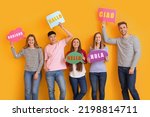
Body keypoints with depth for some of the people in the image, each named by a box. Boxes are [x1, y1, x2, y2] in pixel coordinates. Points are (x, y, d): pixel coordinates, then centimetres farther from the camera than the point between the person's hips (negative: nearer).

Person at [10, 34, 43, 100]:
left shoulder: (39, 49, 0)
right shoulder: (25, 50, 7)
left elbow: (41, 62, -3)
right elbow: (16, 56, 10)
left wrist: (37, 72, -9)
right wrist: (12, 47, 0)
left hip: (37, 72, -2)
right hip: (27, 72, 2)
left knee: (34, 91, -8)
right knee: (27, 91, 0)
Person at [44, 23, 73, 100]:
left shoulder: (61, 43, 5)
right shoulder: (47, 47, 9)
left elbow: (70, 36, -4)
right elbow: (45, 59, 13)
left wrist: (62, 27, -6)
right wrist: (45, 66, -6)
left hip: (59, 71, -1)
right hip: (49, 72, 1)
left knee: (63, 89, -8)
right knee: (51, 90, 6)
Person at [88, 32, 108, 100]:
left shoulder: (105, 48, 7)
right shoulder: (92, 49, 9)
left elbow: (106, 60, 2)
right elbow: (90, 60, 13)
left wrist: (106, 59, -22)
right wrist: (88, 60, -10)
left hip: (102, 71, 0)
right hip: (93, 72, 1)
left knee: (102, 90, 3)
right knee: (94, 90, 0)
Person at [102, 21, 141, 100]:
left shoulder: (133, 38, -4)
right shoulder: (118, 40, 10)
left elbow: (137, 53, -9)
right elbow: (106, 40, 9)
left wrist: (132, 67, -14)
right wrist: (104, 28, 3)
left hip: (130, 68, -5)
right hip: (121, 68, 5)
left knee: (131, 88, -8)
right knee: (124, 89, 9)